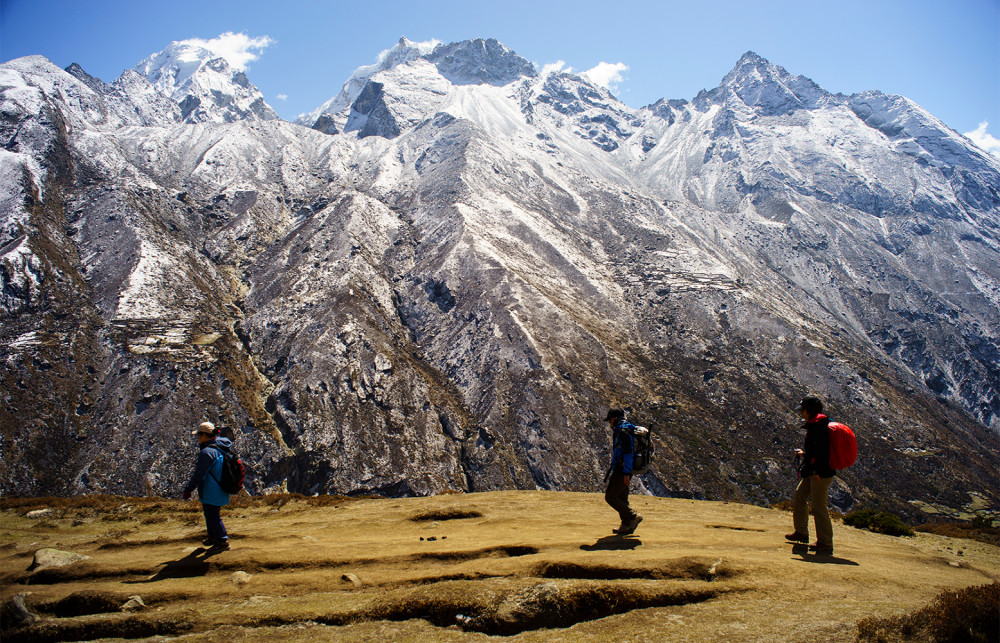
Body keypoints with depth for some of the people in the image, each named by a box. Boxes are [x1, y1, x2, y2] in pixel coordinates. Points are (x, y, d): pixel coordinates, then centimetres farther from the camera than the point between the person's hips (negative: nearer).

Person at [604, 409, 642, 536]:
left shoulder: (623, 431, -16)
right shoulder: (620, 430, 17)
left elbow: (628, 452, -23)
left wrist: (626, 473, -24)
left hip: (621, 471, -10)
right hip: (624, 470, 10)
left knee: (610, 497, -8)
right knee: (622, 498, 13)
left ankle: (633, 517, -7)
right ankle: (627, 526, 17)